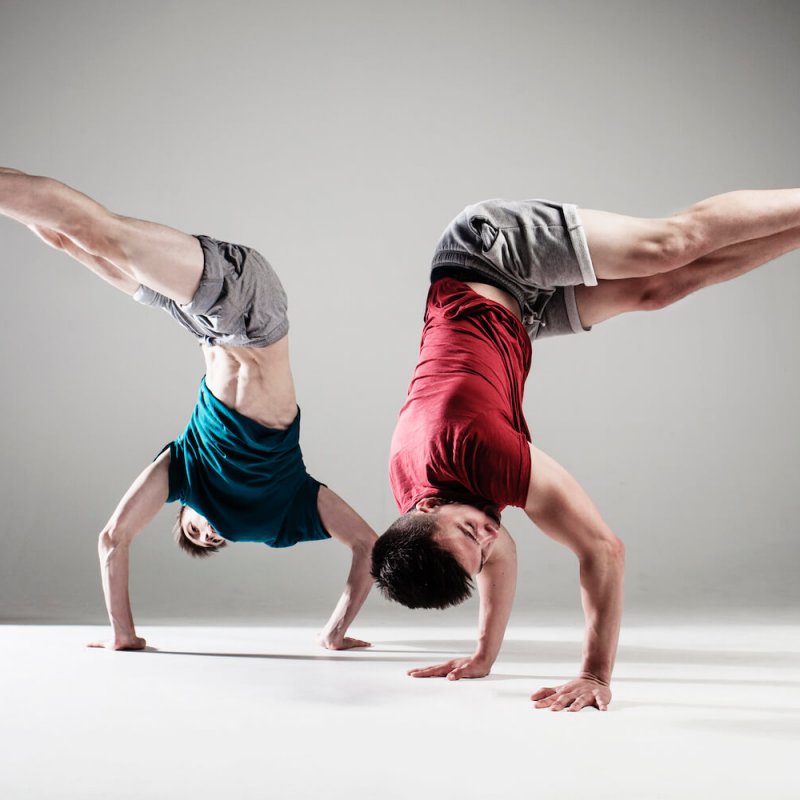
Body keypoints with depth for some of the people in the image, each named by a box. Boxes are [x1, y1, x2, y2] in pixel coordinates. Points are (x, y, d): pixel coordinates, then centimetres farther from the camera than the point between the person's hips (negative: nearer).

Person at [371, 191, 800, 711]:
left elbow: (605, 551, -30)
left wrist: (597, 675, -26)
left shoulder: (475, 451, -36)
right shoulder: (409, 489, -16)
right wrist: (484, 656, 8)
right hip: (517, 303, 3)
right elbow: (502, 554, 4)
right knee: (661, 287, 9)